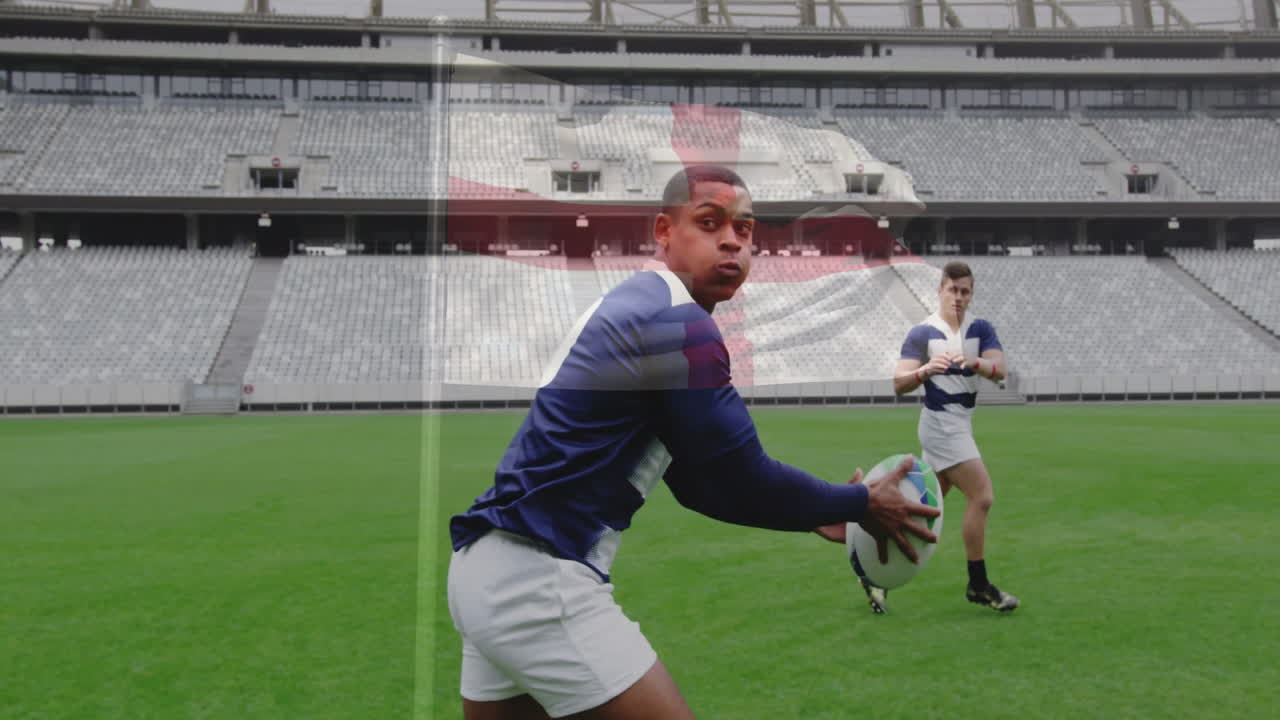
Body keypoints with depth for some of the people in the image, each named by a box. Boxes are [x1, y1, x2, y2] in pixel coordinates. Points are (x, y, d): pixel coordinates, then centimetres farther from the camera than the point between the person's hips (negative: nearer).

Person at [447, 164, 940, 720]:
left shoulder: (638, 309, 16)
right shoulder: (676, 322, -14)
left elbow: (700, 482, 19)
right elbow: (742, 481, -11)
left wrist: (817, 515, 17)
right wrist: (862, 505, 4)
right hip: (537, 575, -10)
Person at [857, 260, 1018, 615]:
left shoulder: (981, 329, 8)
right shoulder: (922, 333, -5)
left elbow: (999, 370, -7)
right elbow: (899, 384, -11)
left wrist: (973, 362, -28)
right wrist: (926, 369, -30)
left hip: (961, 424, 6)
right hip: (941, 423, -6)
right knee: (981, 497, -12)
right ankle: (978, 585, 1)